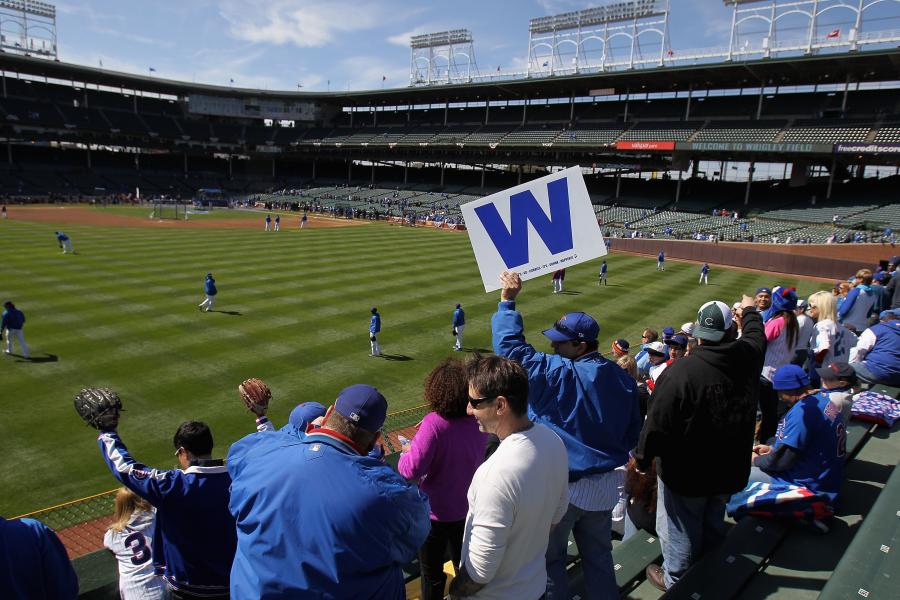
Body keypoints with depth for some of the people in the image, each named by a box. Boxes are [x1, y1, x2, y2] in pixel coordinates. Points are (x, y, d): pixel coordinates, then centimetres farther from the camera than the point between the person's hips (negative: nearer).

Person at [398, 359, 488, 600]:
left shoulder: (434, 424, -30)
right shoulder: (479, 421, -12)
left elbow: (412, 470, -30)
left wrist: (407, 451, -10)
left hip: (436, 514, -5)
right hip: (468, 510, 5)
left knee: (432, 574, 19)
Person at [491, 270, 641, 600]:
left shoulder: (557, 375, -23)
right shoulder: (623, 378, -2)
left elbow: (511, 346, -23)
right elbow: (632, 432, 7)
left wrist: (507, 301, -16)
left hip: (562, 485, -7)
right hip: (606, 483, 7)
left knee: (550, 557, 14)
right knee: (598, 555, 23)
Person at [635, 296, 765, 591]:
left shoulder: (680, 371, -31)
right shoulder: (747, 356, -13)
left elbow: (657, 423, -26)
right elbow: (756, 334, 13)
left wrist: (642, 457, -9)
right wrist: (750, 310, 34)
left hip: (686, 472, -6)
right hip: (729, 468, 6)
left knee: (681, 528, 15)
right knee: (713, 522, 27)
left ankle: (675, 578, 35)